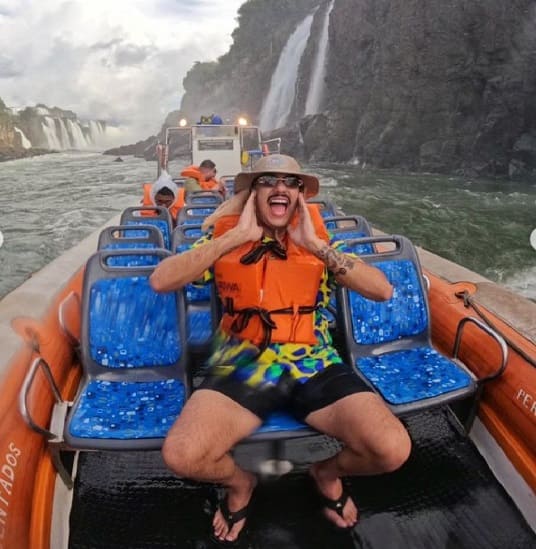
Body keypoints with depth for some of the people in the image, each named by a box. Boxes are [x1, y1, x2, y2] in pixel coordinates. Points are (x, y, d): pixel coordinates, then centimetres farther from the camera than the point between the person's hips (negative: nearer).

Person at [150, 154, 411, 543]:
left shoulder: (320, 239, 8)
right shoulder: (226, 236, 5)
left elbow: (383, 290, -5)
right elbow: (161, 280, -10)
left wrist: (315, 245, -10)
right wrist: (236, 236, -12)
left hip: (316, 368, 2)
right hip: (242, 368, -1)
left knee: (393, 450, -18)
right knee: (181, 454, -25)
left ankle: (327, 472, 19)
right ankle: (240, 482, 14)